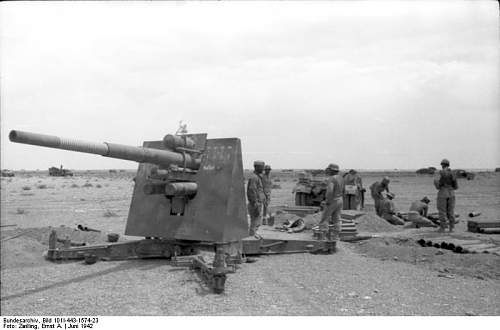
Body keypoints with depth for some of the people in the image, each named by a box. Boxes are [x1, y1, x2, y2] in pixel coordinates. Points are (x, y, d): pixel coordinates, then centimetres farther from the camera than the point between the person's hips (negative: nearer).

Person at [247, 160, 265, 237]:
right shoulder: (253, 177, -17)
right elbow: (252, 193, -23)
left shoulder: (258, 177, 16)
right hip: (255, 205, -10)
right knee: (254, 224, -4)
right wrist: (256, 207, -24)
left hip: (258, 204, 10)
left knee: (258, 223, 16)